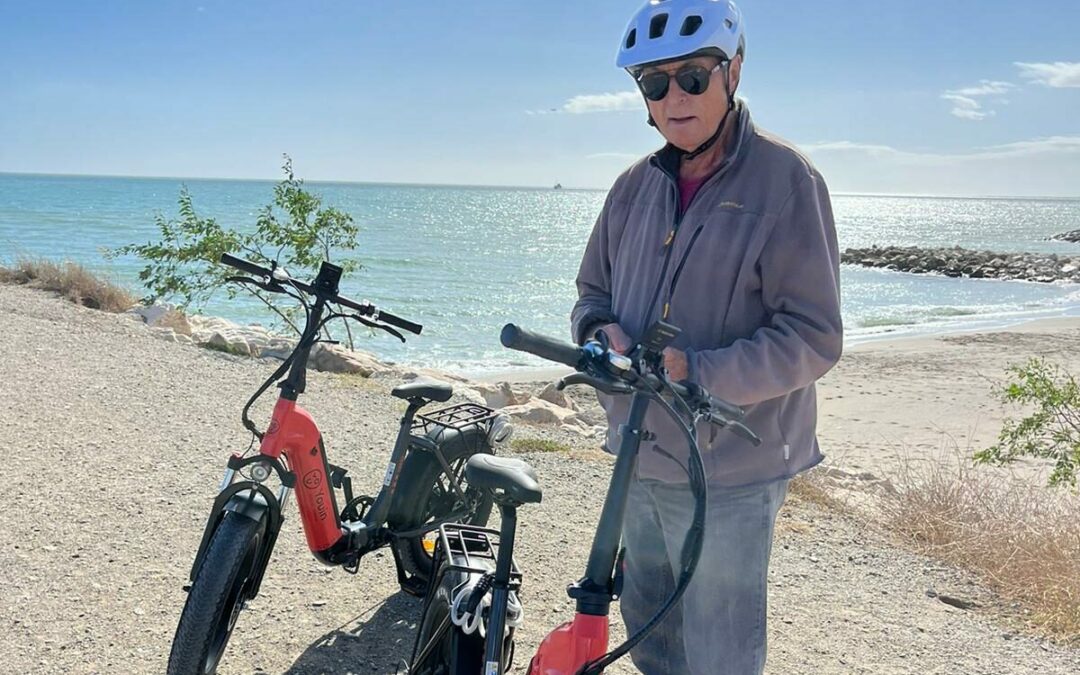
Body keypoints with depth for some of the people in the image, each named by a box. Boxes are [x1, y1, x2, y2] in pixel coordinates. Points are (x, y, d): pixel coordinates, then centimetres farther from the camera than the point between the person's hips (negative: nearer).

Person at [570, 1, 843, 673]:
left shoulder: (785, 180, -13)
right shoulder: (636, 186, 6)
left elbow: (814, 338, -17)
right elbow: (594, 289, 14)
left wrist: (698, 371, -27)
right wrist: (601, 330, -9)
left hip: (729, 473, -6)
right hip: (641, 461, 6)